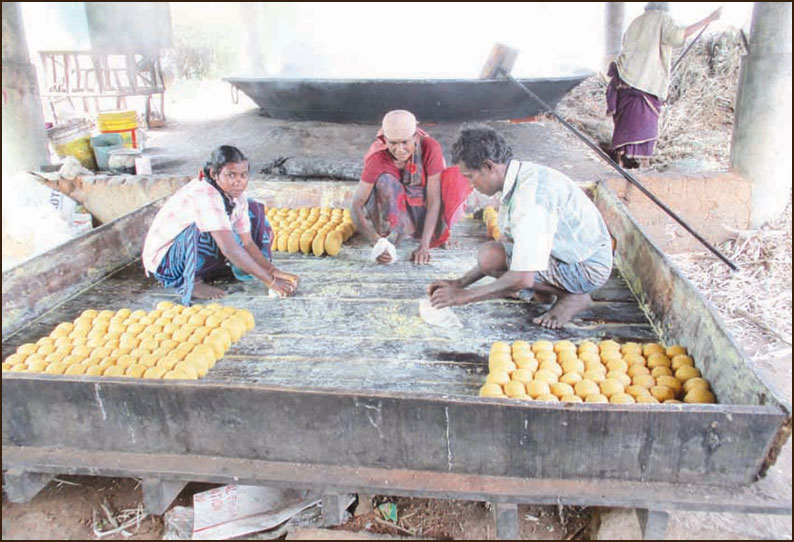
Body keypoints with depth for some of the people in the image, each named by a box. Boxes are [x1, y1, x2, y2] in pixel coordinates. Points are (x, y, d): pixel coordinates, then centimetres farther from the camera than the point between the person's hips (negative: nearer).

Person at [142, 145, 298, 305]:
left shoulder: (237, 195, -8)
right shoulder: (204, 195, -33)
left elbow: (247, 242, -7)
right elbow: (230, 248, -39)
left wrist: (273, 271, -21)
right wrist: (270, 280, -37)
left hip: (198, 258, 8)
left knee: (254, 209, 2)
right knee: (202, 228, -40)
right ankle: (192, 283, -19)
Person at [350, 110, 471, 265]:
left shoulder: (430, 148, -25)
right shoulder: (378, 158, -25)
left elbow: (433, 199, -27)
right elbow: (356, 205, -27)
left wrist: (424, 246, -34)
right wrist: (376, 242, -41)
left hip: (421, 207, 1)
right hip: (392, 207, -1)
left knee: (454, 178, -26)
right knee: (384, 181, -32)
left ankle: (438, 234, -4)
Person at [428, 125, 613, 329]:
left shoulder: (530, 195, -29)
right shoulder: (519, 177, 1)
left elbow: (523, 278, -32)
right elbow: (506, 242, 11)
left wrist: (465, 296, -21)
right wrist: (461, 282, 6)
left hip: (586, 267, -9)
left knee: (489, 256, -21)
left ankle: (573, 296, -8)